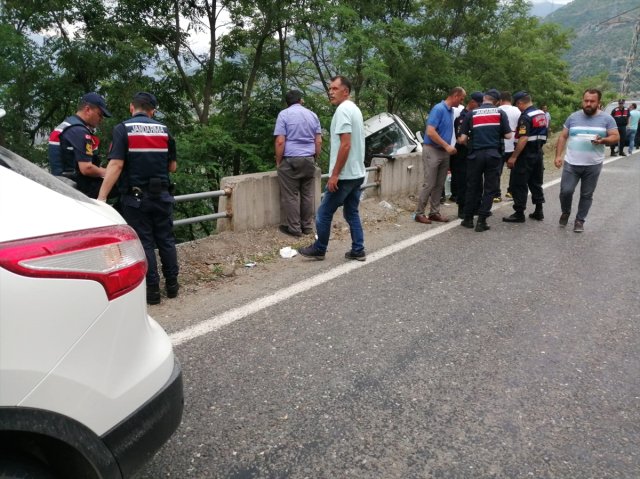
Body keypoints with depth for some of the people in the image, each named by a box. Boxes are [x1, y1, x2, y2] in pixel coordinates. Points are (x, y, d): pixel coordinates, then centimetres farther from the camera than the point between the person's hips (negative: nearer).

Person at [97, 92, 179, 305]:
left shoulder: (123, 129, -5)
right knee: (166, 239, 13)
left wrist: (101, 197, -18)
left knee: (144, 242, 4)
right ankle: (172, 284, 21)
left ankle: (152, 289, 9)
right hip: (161, 195, 3)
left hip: (135, 197, -3)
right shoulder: (163, 129, 5)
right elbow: (172, 166, 8)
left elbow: (116, 165, -17)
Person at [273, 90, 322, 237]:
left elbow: (280, 141, -12)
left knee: (291, 196, 2)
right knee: (307, 194, 11)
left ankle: (294, 228, 6)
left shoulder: (284, 114, -4)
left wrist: (278, 162, -4)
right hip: (308, 159, 5)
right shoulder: (312, 115, 9)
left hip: (290, 160, -5)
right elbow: (319, 141, 8)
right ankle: (307, 226, 18)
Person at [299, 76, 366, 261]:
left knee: (324, 213, 2)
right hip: (357, 173, 10)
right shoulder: (355, 109, 15)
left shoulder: (343, 110, -15)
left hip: (344, 175, -10)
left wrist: (334, 174, -21)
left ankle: (319, 249, 14)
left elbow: (345, 145, -23)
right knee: (352, 213, 14)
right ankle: (358, 250, 16)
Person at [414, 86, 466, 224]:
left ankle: (434, 212, 16)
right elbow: (430, 132, -21)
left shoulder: (451, 111, 11)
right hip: (432, 151, -8)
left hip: (444, 152, 8)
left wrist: (448, 148, 9)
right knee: (429, 184, -6)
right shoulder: (438, 109, -14)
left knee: (439, 185, 9)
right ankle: (419, 213, 2)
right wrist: (447, 146, -19)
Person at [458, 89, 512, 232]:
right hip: (493, 154, -1)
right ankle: (481, 221, 1)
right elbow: (508, 135, -1)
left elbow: (462, 139, -1)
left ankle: (468, 219, 18)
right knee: (490, 188, 5)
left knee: (473, 187, 12)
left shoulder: (472, 114, 3)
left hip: (475, 154, 1)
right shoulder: (500, 113, 3)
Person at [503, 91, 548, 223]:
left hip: (526, 155, -9)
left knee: (518, 185, -2)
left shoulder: (525, 117, -18)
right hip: (538, 153, 9)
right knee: (536, 183, 16)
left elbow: (523, 139, -26)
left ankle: (519, 214, 1)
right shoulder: (542, 113, 11)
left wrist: (513, 157, -25)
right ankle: (538, 212, 22)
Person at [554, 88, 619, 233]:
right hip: (571, 164, 0)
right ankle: (565, 212, 23)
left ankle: (580, 220, 21)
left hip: (593, 165, 0)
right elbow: (563, 137, 7)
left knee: (587, 195, 7)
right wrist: (558, 155, -3)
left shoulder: (607, 118, 1)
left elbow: (616, 137, -1)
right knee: (566, 191, -4)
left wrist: (603, 140, -23)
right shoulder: (573, 117, 4)